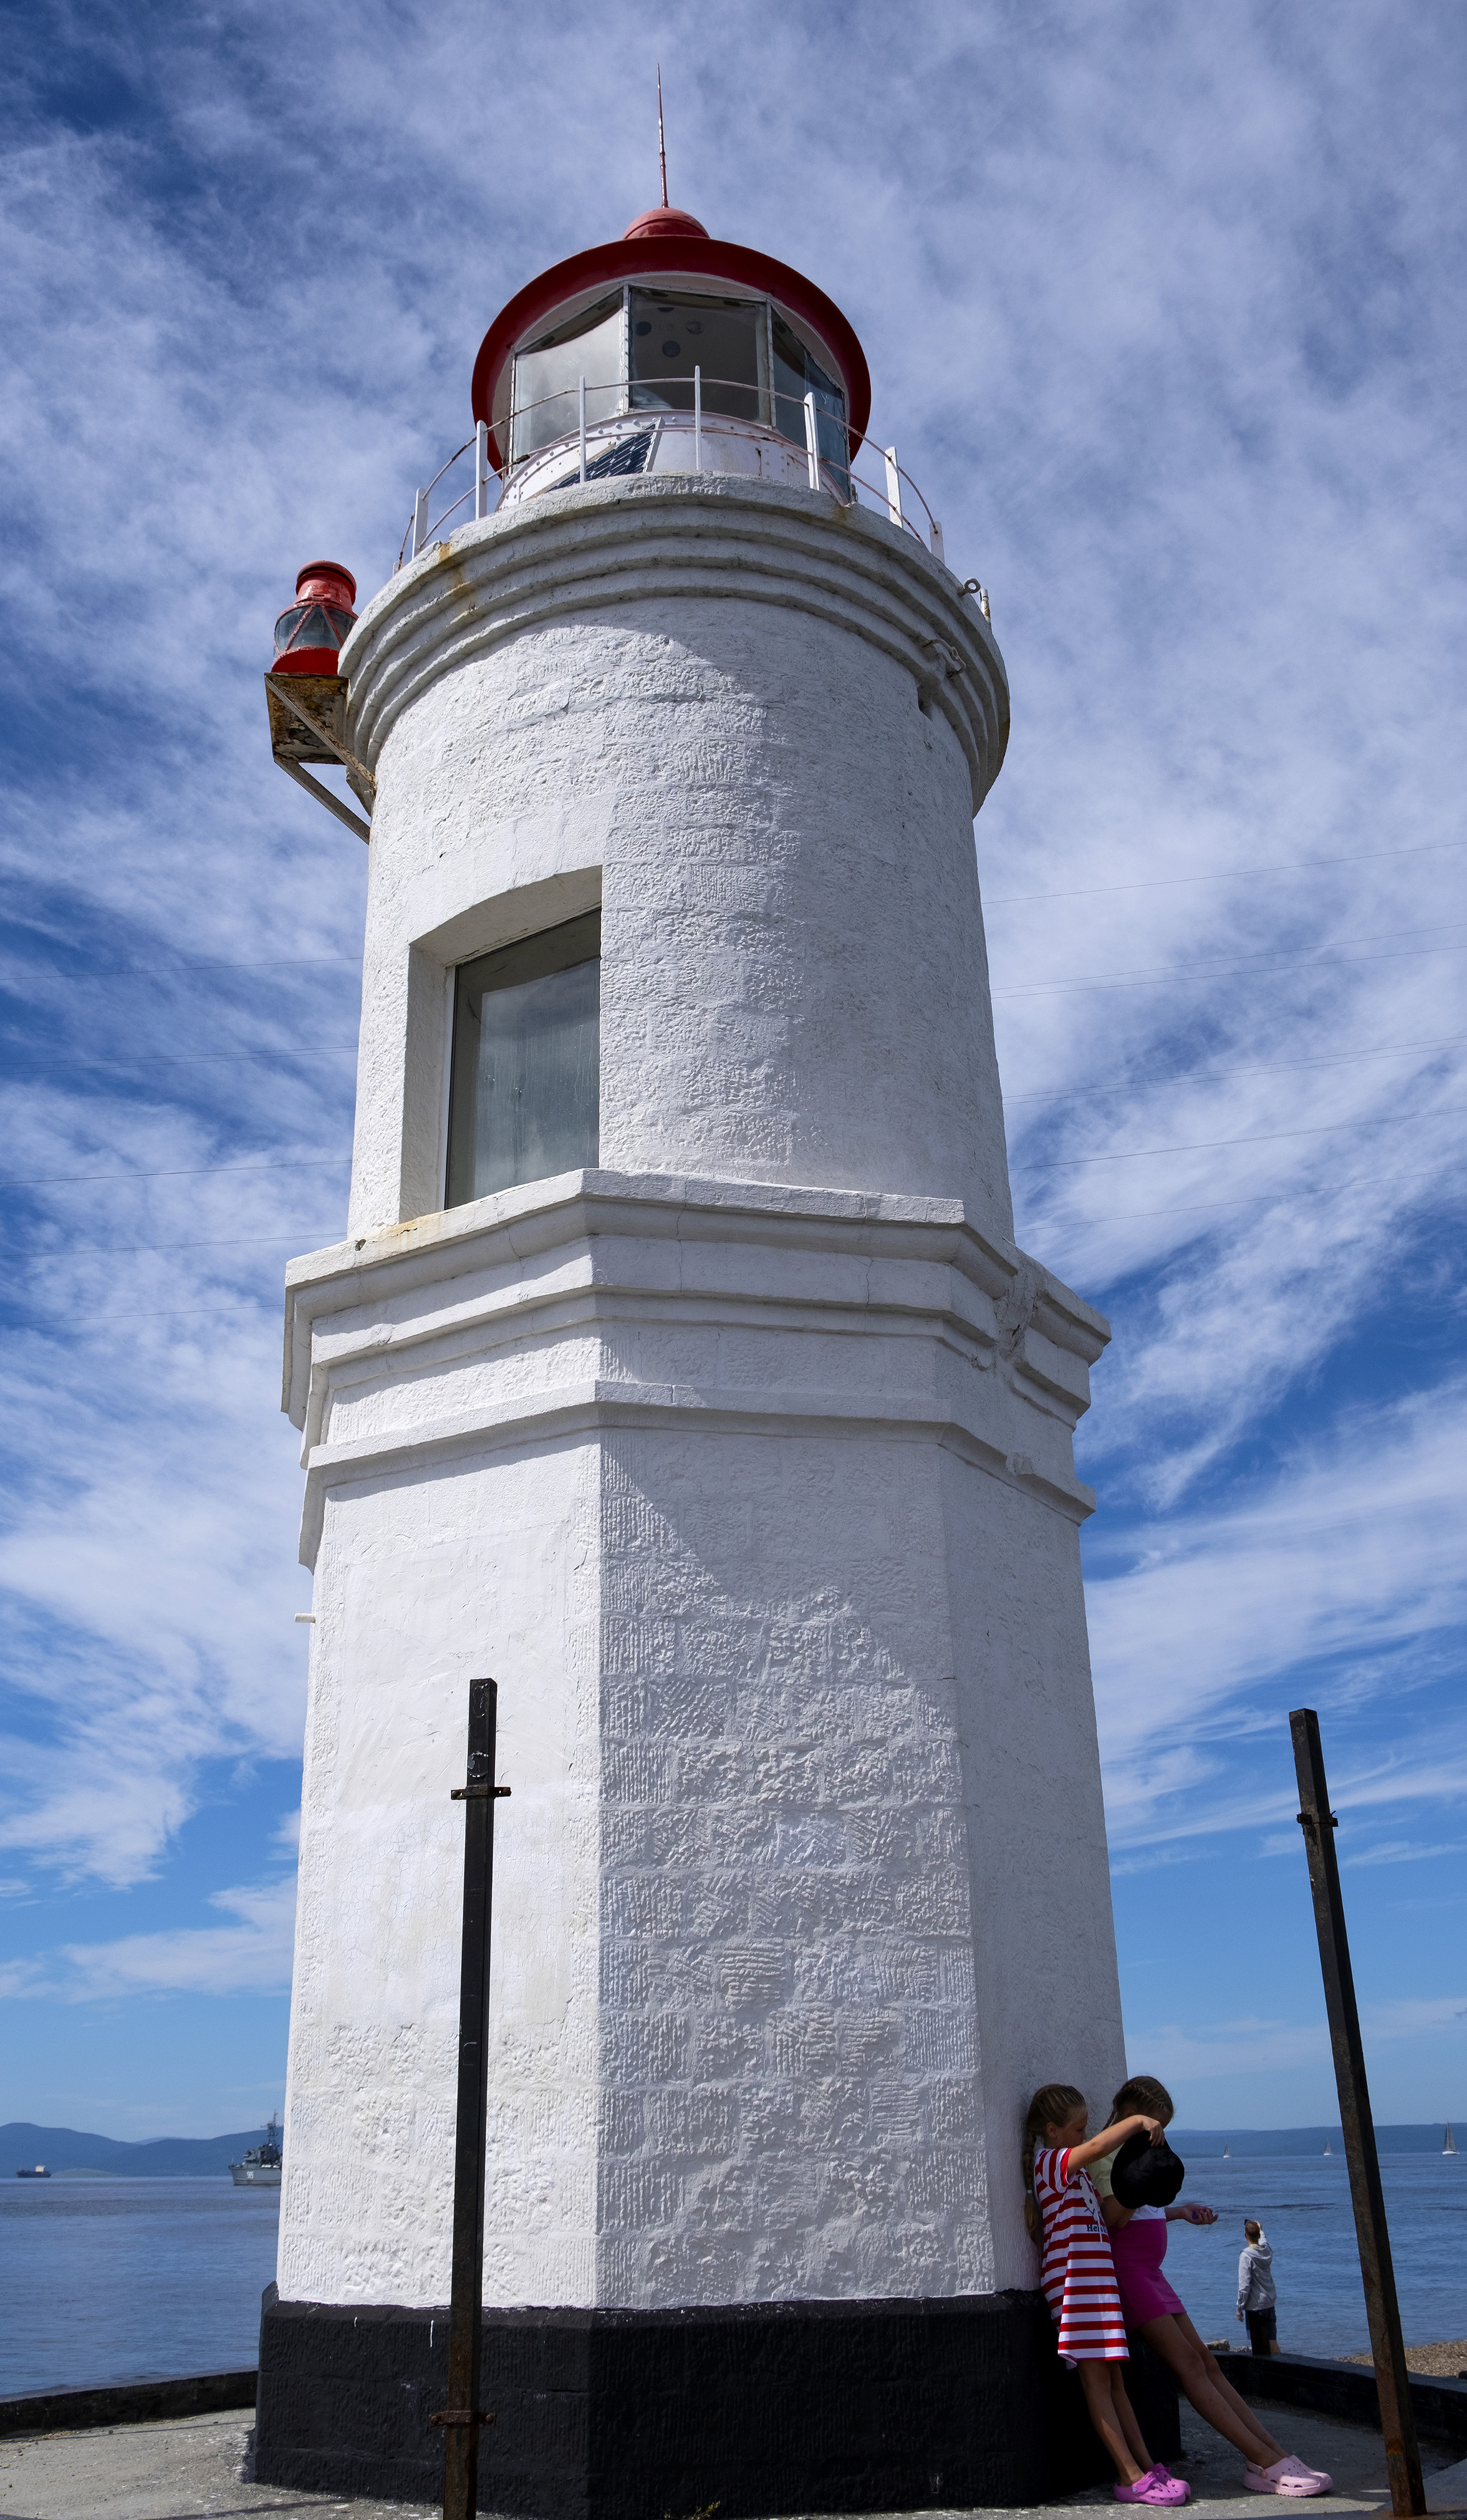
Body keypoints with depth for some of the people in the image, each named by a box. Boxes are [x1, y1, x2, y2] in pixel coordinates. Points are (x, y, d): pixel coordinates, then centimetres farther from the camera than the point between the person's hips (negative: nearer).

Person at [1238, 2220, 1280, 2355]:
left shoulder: (1246, 2255, -18)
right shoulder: (1267, 2251, 0)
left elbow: (1244, 2285, -19)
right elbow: (1263, 2242, 28)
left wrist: (1240, 2307, -11)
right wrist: (1261, 2230, 46)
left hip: (1255, 2306, -6)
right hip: (1270, 2303, 6)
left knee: (1260, 2346, 1)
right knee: (1272, 2340, 14)